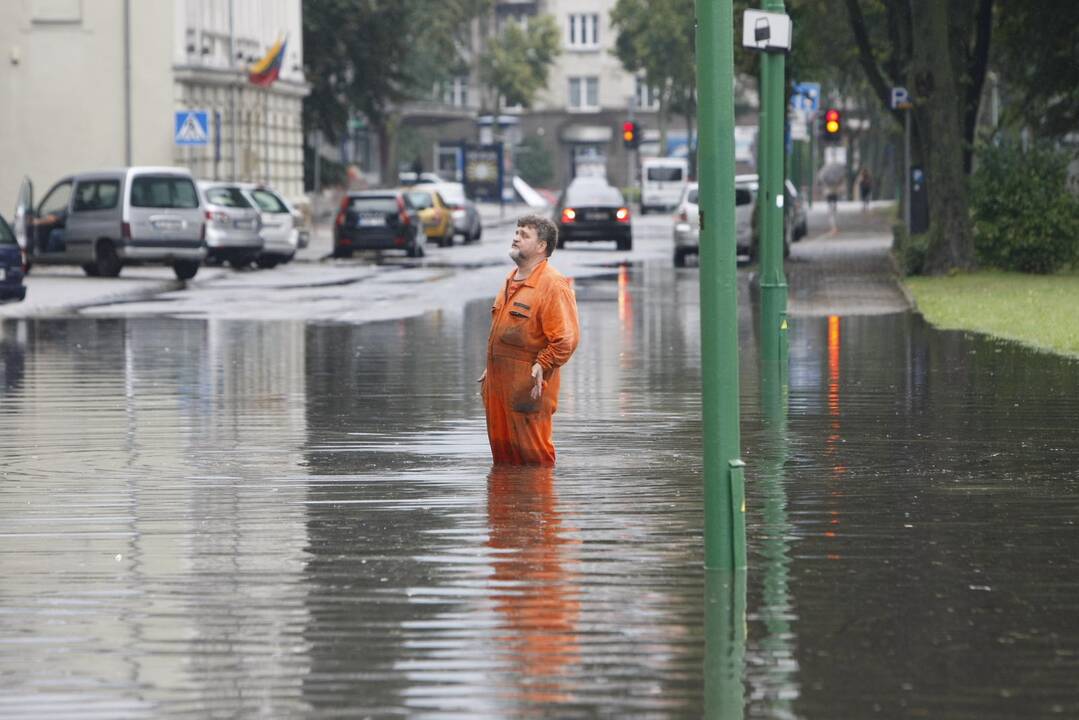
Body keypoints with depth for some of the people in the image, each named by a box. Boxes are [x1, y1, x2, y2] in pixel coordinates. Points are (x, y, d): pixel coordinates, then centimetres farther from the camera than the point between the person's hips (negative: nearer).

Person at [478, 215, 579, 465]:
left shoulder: (553, 285, -12)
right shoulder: (511, 281, 18)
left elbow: (565, 339, -17)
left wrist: (542, 366, -23)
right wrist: (490, 370, 25)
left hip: (528, 387, -9)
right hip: (498, 384, 9)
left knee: (533, 454, -4)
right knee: (501, 449, 13)